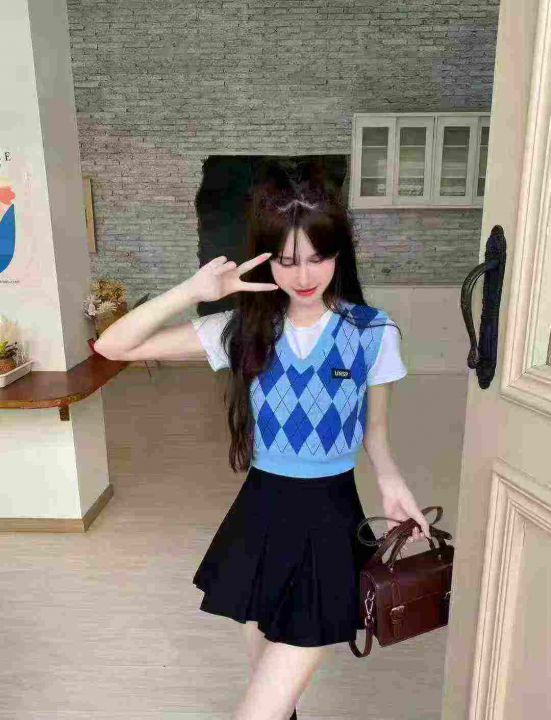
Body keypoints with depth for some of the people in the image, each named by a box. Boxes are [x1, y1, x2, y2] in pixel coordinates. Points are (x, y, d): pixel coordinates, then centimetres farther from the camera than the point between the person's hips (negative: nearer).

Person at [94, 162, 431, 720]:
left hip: (329, 517, -2)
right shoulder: (245, 329, -7)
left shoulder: (373, 332, -7)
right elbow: (112, 346, -10)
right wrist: (194, 291, -21)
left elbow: (374, 428, 6)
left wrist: (390, 482, -11)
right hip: (260, 512, 2)